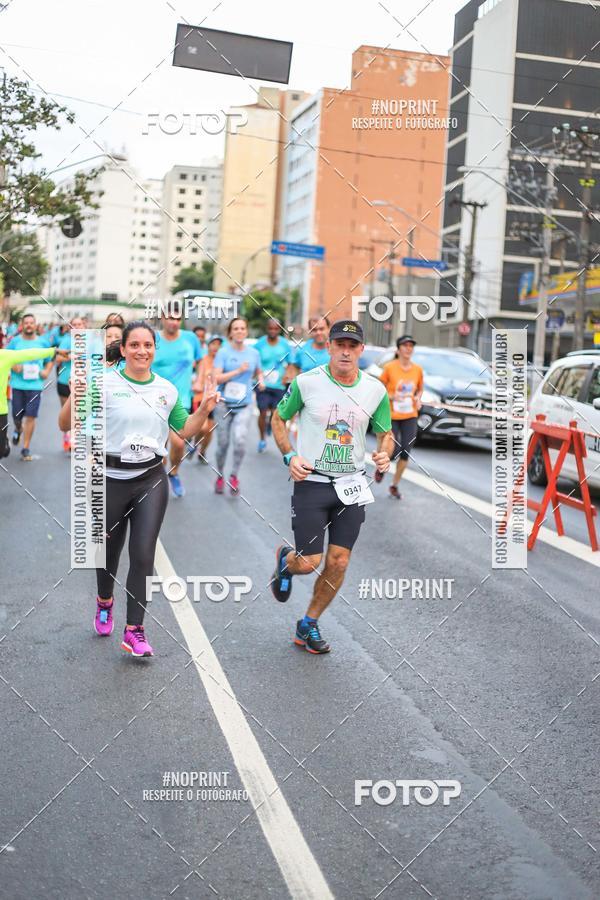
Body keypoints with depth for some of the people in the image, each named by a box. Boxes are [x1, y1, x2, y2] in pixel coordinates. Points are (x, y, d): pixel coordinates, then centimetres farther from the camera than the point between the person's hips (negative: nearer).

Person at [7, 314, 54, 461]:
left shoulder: (42, 342, 4)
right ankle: (18, 429, 45)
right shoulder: (15, 341, 1)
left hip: (35, 385, 0)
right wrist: (13, 366, -11)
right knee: (17, 415, 7)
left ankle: (26, 448, 7)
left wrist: (47, 371, -1)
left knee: (31, 416, -4)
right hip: (18, 384, 0)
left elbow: (51, 358, 16)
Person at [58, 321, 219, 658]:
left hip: (151, 480, 2)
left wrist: (204, 409, -2)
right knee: (109, 551, 14)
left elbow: (186, 430, 16)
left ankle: (135, 630, 5)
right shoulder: (104, 383, -8)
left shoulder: (167, 389, 5)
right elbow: (65, 425, -9)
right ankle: (105, 602, 46)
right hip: (111, 479, -1)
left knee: (143, 555, -6)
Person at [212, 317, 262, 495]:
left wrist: (260, 380, 0)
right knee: (223, 443, 8)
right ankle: (220, 477, 30)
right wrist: (238, 371, -17)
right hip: (224, 403, -1)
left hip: (244, 405, 1)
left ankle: (234, 476, 3)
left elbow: (258, 373, 22)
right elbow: (216, 378, -12)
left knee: (240, 440, -19)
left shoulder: (253, 353, 5)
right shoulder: (223, 352, -4)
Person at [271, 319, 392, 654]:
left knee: (339, 562, 3)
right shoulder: (306, 382, -9)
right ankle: (285, 559, 34)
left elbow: (386, 433, 11)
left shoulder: (376, 390, -2)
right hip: (311, 482, -3)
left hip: (352, 486, 3)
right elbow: (279, 419, 5)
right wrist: (290, 456, -9)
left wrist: (384, 454, -12)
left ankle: (309, 626, 23)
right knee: (309, 562, -5)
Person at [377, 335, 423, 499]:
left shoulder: (417, 369, 1)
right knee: (394, 452, -7)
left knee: (405, 454, 0)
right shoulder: (389, 367, -9)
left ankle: (394, 486, 18)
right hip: (392, 416, -3)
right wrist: (392, 396, -18)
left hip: (410, 417, 3)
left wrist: (418, 398, -4)